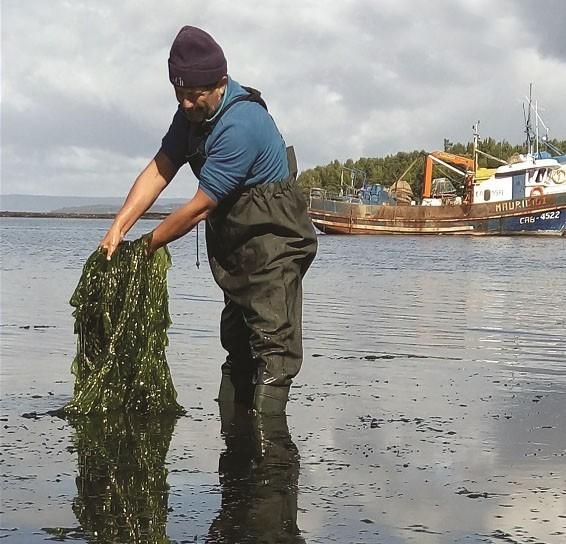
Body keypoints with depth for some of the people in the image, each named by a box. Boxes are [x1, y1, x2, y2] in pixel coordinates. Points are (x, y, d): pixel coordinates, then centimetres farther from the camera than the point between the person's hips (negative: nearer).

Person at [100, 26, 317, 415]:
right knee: (237, 342, 13)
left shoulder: (240, 125, -28)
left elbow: (199, 208, -25)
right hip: (236, 243, 10)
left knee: (272, 344, -13)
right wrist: (118, 228, -13)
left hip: (273, 239, -10)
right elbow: (159, 170, -2)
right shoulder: (194, 111, 2)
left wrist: (146, 247, -14)